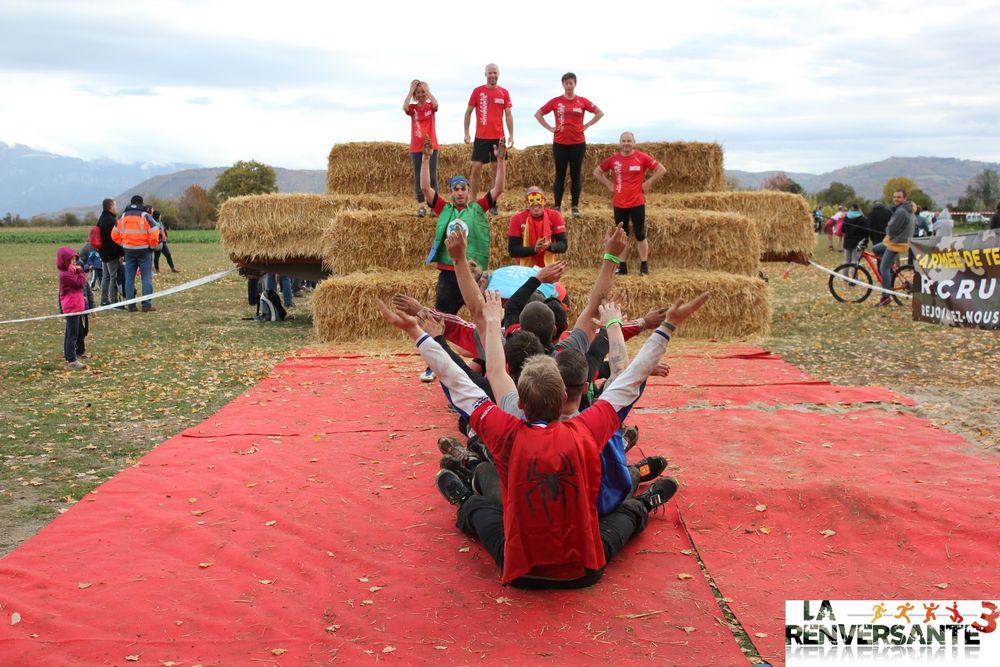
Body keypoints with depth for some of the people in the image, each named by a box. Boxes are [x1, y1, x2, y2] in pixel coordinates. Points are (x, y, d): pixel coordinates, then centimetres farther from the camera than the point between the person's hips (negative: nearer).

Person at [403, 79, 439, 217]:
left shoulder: (430, 106, 3)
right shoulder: (412, 108, 4)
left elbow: (435, 103, -22)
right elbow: (404, 107, -19)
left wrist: (426, 89, -16)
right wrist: (411, 90, -15)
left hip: (431, 146, -1)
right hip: (416, 148, 1)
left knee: (432, 176, -1)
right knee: (418, 177, 2)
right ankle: (421, 207, 5)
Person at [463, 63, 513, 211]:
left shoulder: (504, 93, 5)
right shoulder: (477, 91, 2)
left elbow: (508, 115, 6)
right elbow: (468, 112, 6)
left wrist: (511, 135, -1)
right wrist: (466, 133, 0)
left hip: (498, 137, 1)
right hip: (481, 137, -1)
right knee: (476, 168, -4)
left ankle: (493, 204, 9)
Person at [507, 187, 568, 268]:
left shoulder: (554, 216, -7)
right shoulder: (517, 219, -9)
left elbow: (563, 245, -8)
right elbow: (512, 250, -10)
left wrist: (549, 246, -30)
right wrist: (534, 249, -26)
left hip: (549, 267, 1)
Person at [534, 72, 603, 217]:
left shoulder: (582, 101, 2)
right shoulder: (556, 101, 1)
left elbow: (600, 113, 9)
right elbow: (538, 114, 7)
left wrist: (586, 126, 1)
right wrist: (549, 128, -2)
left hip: (578, 143, 0)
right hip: (560, 143, 0)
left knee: (575, 175, 4)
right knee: (560, 175, 3)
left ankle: (575, 206, 9)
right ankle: (557, 206, 7)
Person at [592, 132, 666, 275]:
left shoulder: (642, 157, -4)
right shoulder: (613, 159, 4)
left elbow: (661, 169, -1)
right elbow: (597, 172, 16)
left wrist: (648, 183, -5)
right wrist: (609, 184, 6)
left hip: (637, 203, -3)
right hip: (619, 204, 3)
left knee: (640, 236, 1)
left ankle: (644, 267, 7)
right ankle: (622, 267, 16)